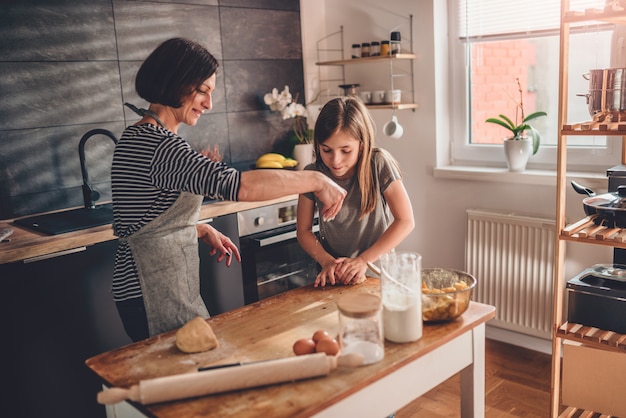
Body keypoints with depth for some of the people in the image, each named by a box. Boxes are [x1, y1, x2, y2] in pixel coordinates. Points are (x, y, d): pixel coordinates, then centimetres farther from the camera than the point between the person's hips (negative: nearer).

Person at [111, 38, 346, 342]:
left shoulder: (137, 138, 12)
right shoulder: (158, 145, -22)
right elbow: (238, 185, -32)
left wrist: (203, 230, 8)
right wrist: (316, 180, -23)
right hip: (156, 299, -10)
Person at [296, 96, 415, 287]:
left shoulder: (379, 164, -14)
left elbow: (406, 221, -12)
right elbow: (304, 231, -3)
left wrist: (363, 260, -17)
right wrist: (327, 261, -18)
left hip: (376, 270, -3)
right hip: (334, 276, 3)